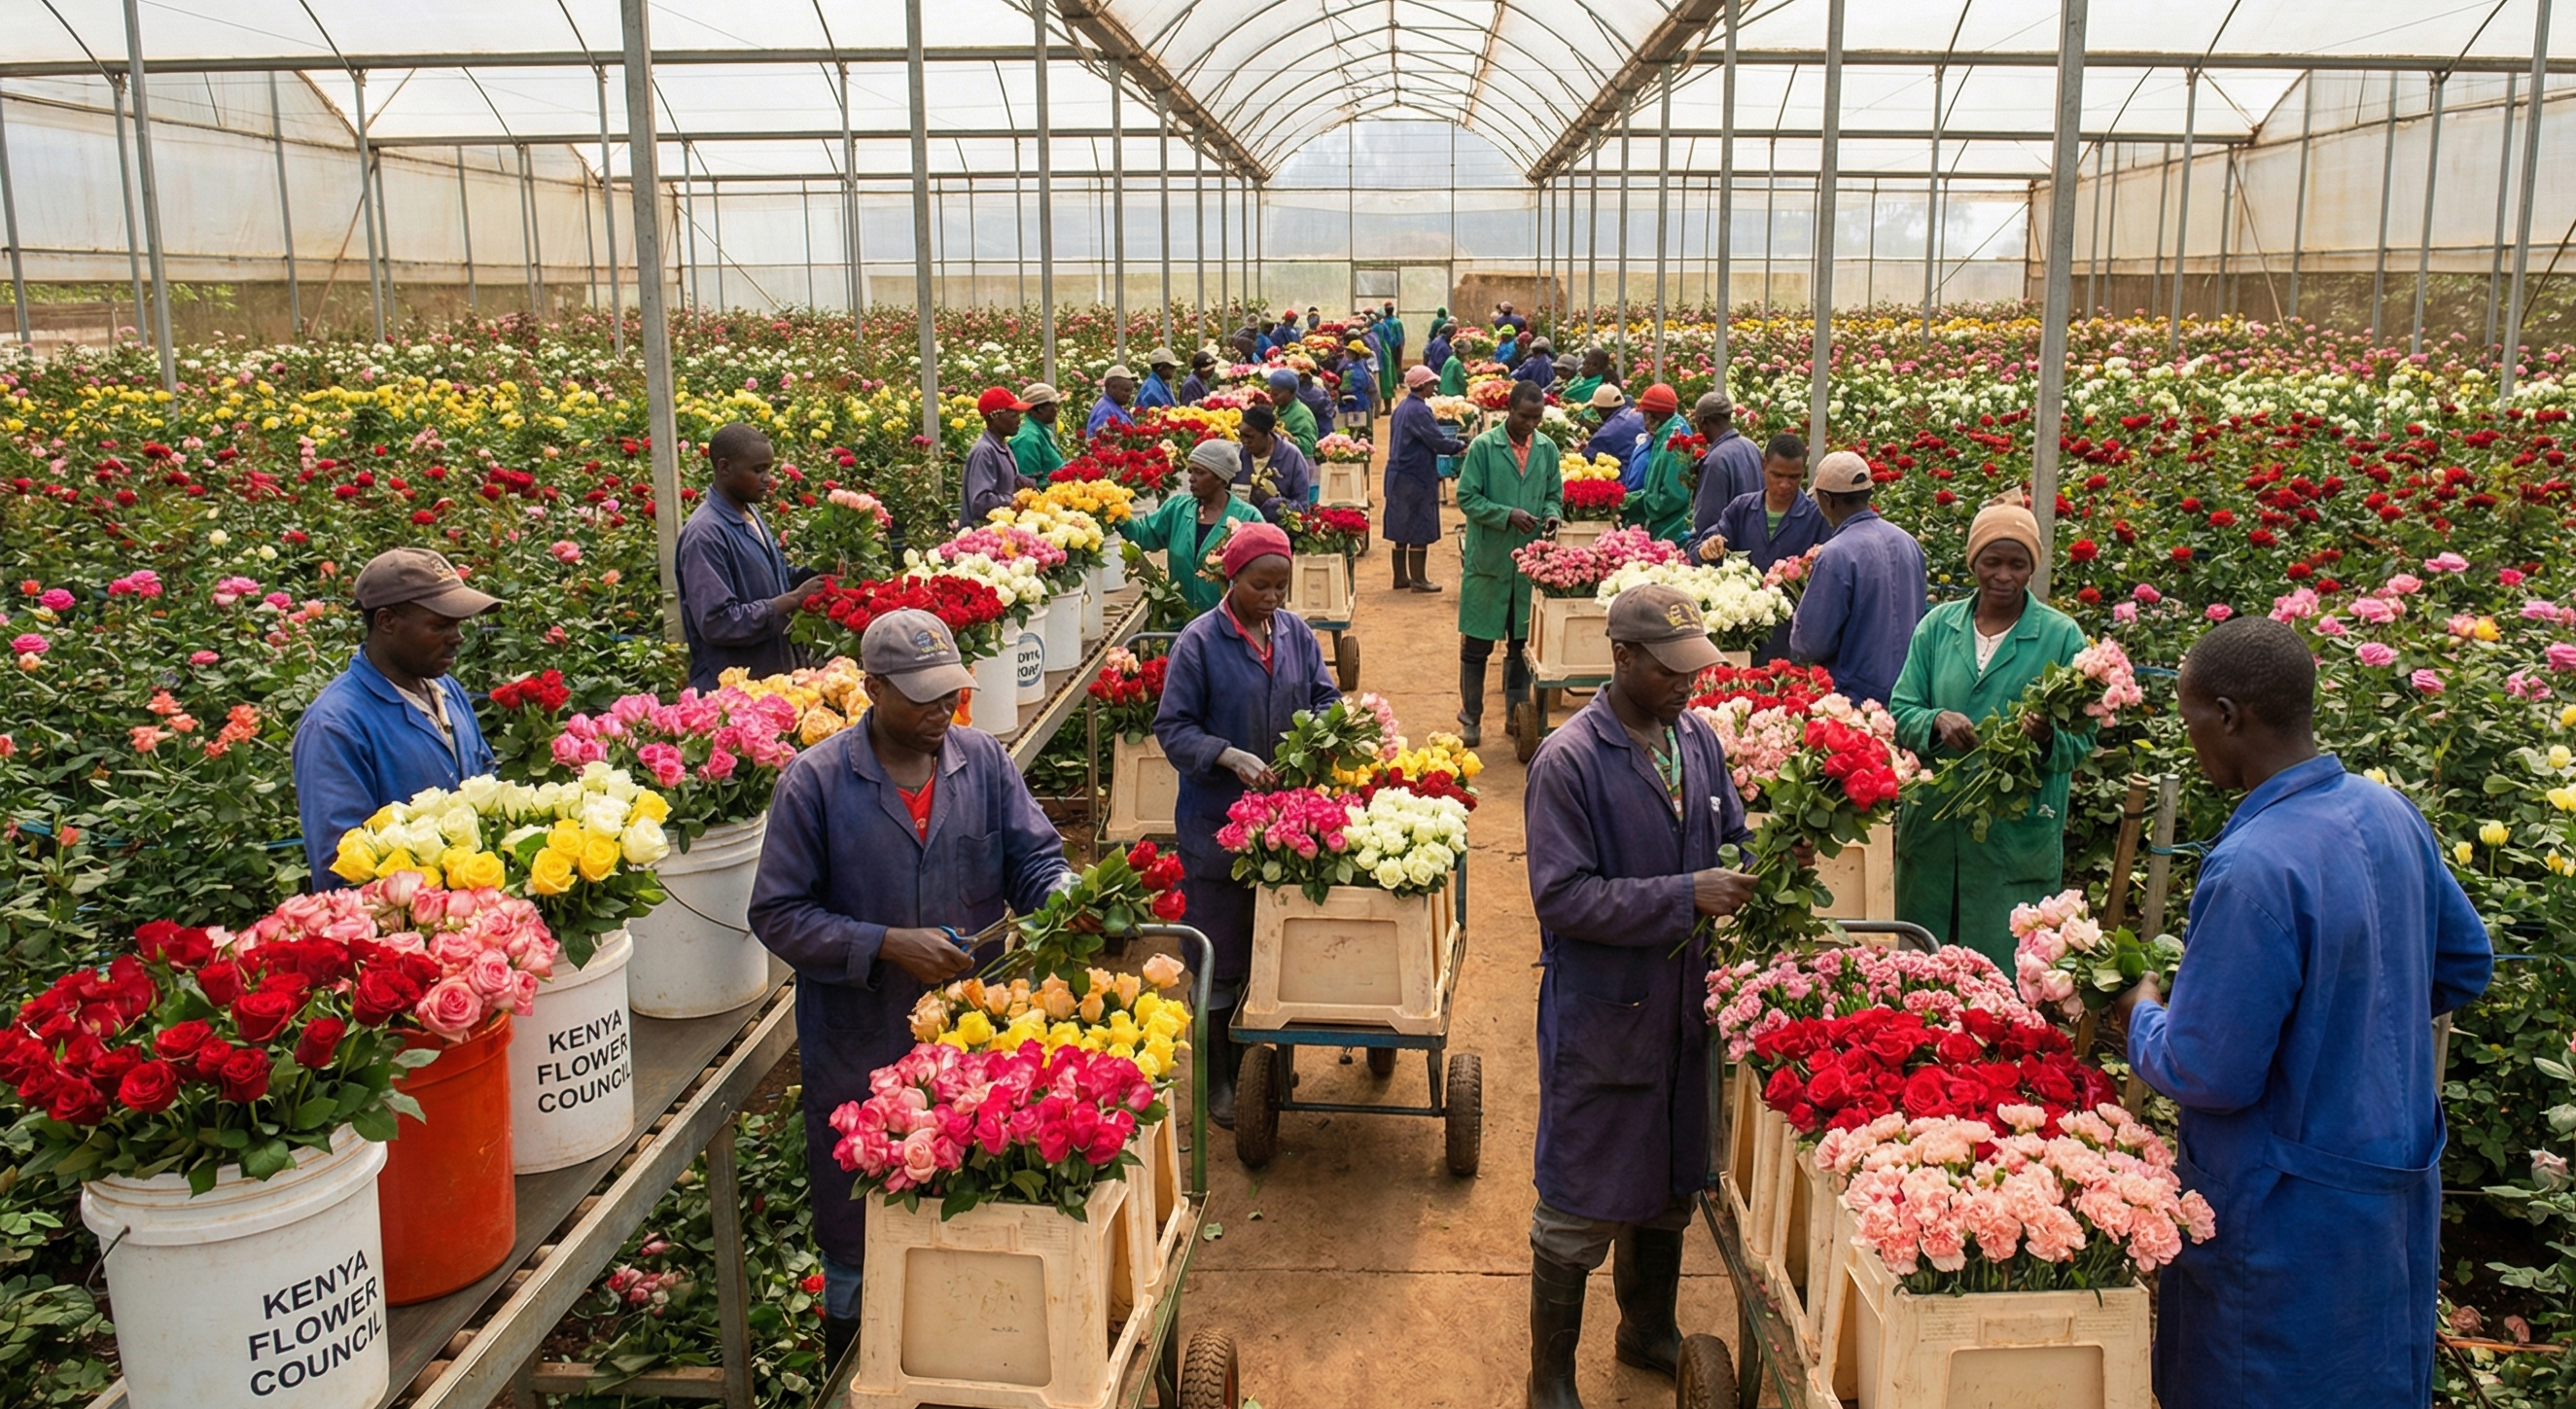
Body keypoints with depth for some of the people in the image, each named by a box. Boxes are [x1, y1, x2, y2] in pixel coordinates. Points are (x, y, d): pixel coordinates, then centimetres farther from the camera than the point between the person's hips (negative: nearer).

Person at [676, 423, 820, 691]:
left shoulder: (750, 516, 8)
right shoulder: (706, 534, -19)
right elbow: (717, 622, -24)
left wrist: (807, 580, 1)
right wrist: (792, 600, -21)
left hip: (775, 675, 8)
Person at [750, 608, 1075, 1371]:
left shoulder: (983, 760, -1)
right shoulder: (815, 781, -10)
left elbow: (1036, 859, 2)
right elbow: (778, 913, -10)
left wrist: (1064, 901, -20)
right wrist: (887, 946, -20)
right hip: (859, 1052, -2)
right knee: (859, 1231, 14)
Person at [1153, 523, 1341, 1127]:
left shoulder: (1295, 633, 5)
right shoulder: (1199, 642, -10)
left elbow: (1325, 698, 11)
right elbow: (1174, 727, -10)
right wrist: (1232, 758, -24)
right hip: (1218, 821, -5)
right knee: (1222, 956, 4)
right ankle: (1219, 1077, 18)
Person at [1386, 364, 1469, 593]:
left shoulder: (1402, 408, 12)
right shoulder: (1419, 411, -18)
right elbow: (1438, 442, -19)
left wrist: (1452, 445, 15)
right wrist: (1461, 446, -3)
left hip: (1398, 477, 10)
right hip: (1416, 479, -10)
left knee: (1400, 528, 12)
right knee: (1419, 530, -2)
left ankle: (1400, 577, 19)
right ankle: (1418, 579, 3)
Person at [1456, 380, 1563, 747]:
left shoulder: (1547, 449, 5)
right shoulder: (1483, 447, -7)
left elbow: (1554, 494, 14)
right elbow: (1466, 497, -9)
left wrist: (1552, 514, -9)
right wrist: (1508, 515, -20)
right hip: (1487, 559, -3)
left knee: (1522, 642, 12)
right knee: (1476, 644, 3)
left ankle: (1517, 712, 25)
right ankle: (1471, 717, 15)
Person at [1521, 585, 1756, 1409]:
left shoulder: (1698, 739, 2)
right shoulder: (1567, 761, -18)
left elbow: (1730, 840, 13)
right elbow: (1563, 898, -22)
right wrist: (1686, 896, -26)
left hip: (1684, 1004, 7)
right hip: (1600, 1014, -6)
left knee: (1671, 1185, 22)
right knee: (1580, 1205, 5)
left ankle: (1649, 1333, 45)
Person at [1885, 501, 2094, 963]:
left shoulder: (2061, 636, -2)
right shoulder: (1938, 625, 6)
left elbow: (2081, 742, -3)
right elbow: (1900, 713, 3)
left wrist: (2047, 737, -24)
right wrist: (1937, 722, -18)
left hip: (2019, 835, -3)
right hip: (1934, 826, 3)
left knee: (2004, 976, 2)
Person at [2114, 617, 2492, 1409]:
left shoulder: (2253, 868, -30)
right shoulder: (2390, 815, -2)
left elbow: (2210, 1074, -25)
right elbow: (2464, 967, 13)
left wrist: (2143, 1015, -6)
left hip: (2296, 1218, -8)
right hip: (2396, 1188, 8)